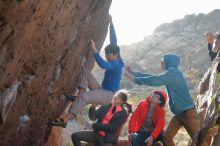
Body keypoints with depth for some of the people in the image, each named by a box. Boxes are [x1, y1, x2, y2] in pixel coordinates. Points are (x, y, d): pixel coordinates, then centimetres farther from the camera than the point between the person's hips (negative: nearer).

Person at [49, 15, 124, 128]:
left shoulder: (116, 64, -19)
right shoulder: (115, 60, 8)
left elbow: (103, 65, -39)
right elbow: (113, 41, 12)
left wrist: (94, 50, -41)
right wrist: (111, 24, 15)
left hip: (108, 95, -10)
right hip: (102, 90, 10)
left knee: (83, 97, -34)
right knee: (86, 73, 5)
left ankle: (64, 120, -40)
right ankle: (78, 98, -9)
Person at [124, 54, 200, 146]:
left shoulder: (172, 72, -15)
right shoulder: (170, 73, 14)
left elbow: (154, 80, -24)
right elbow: (154, 77, 16)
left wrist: (135, 79, -17)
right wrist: (134, 73, 14)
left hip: (188, 112, -9)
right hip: (179, 113, 9)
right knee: (166, 137, 5)